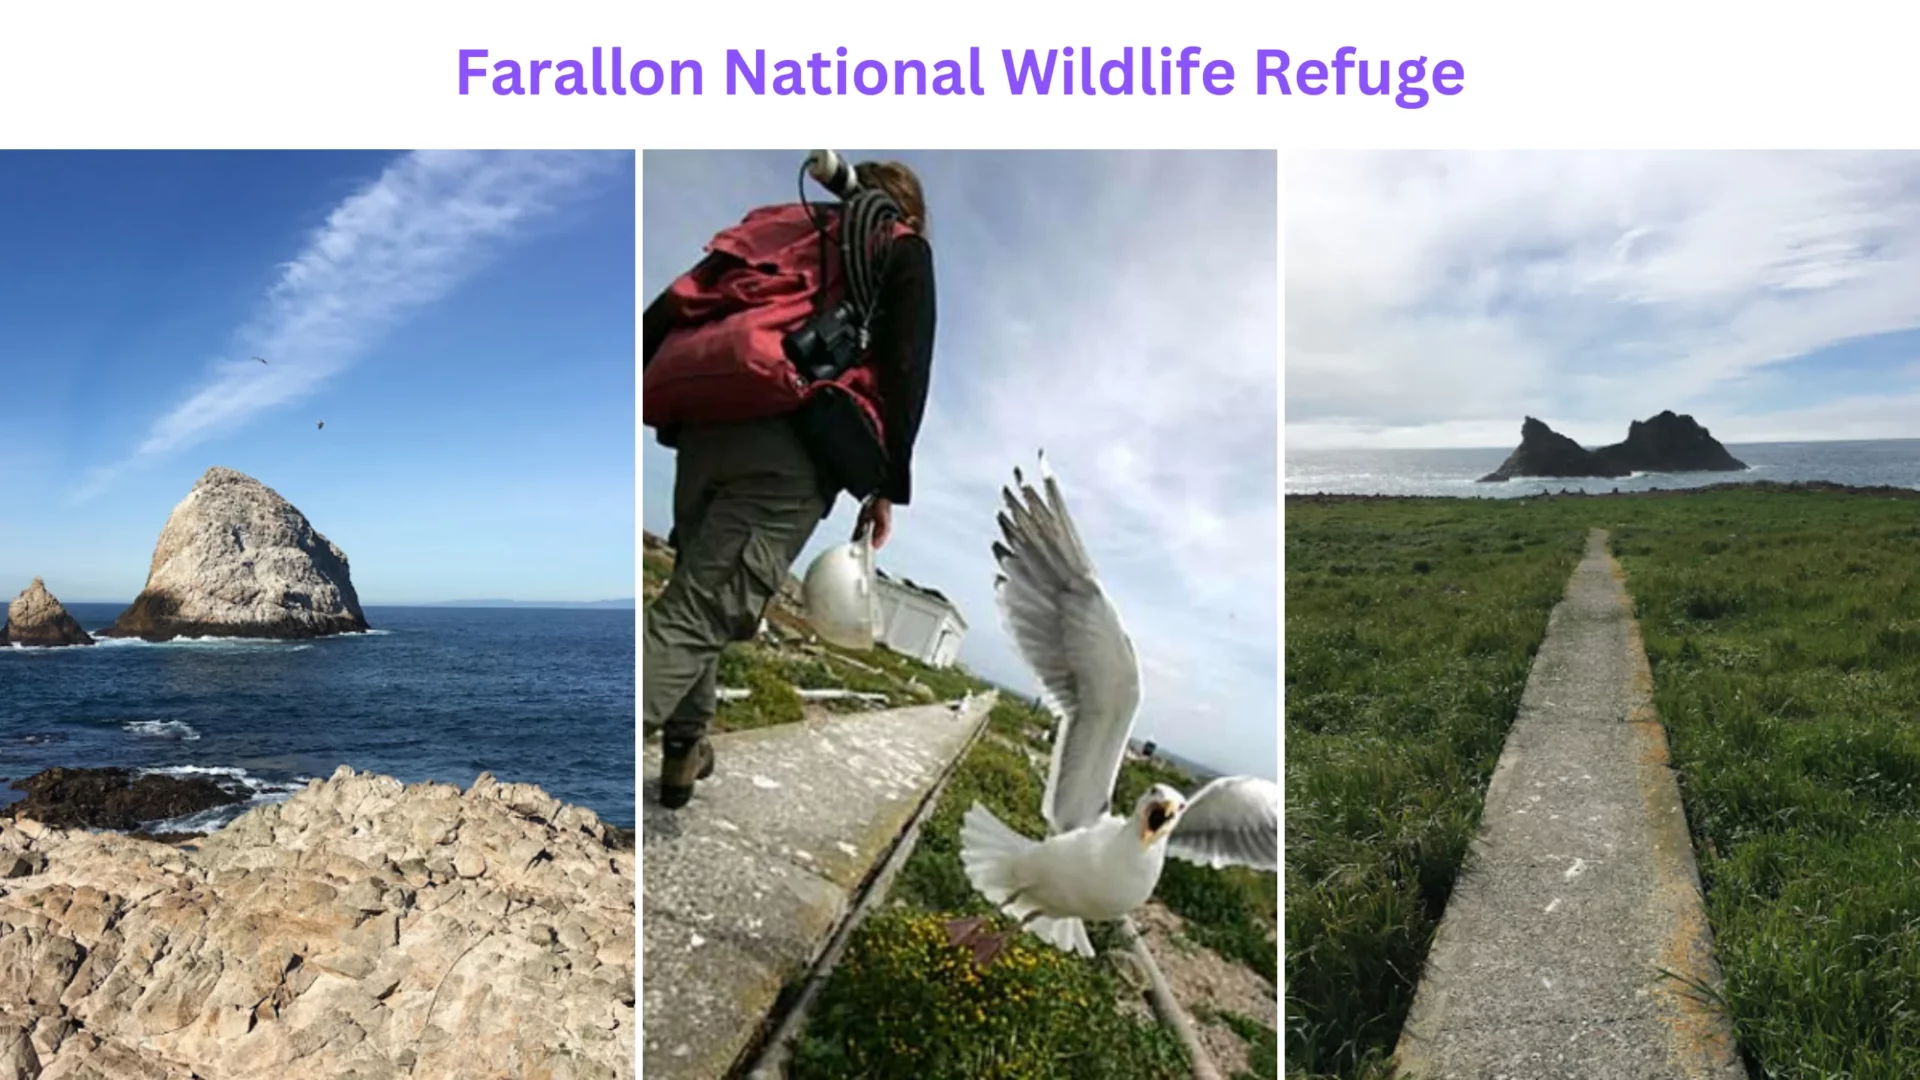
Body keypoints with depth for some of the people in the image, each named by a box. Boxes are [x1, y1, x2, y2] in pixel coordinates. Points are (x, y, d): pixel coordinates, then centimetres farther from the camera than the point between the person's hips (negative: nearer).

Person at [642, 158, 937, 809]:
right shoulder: (906, 250, 17)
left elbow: (675, 304, 17)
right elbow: (905, 368, 4)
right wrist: (888, 484, 7)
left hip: (706, 425, 5)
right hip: (794, 449, -5)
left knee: (697, 588, 22)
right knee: (702, 610, -9)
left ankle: (684, 748, 25)